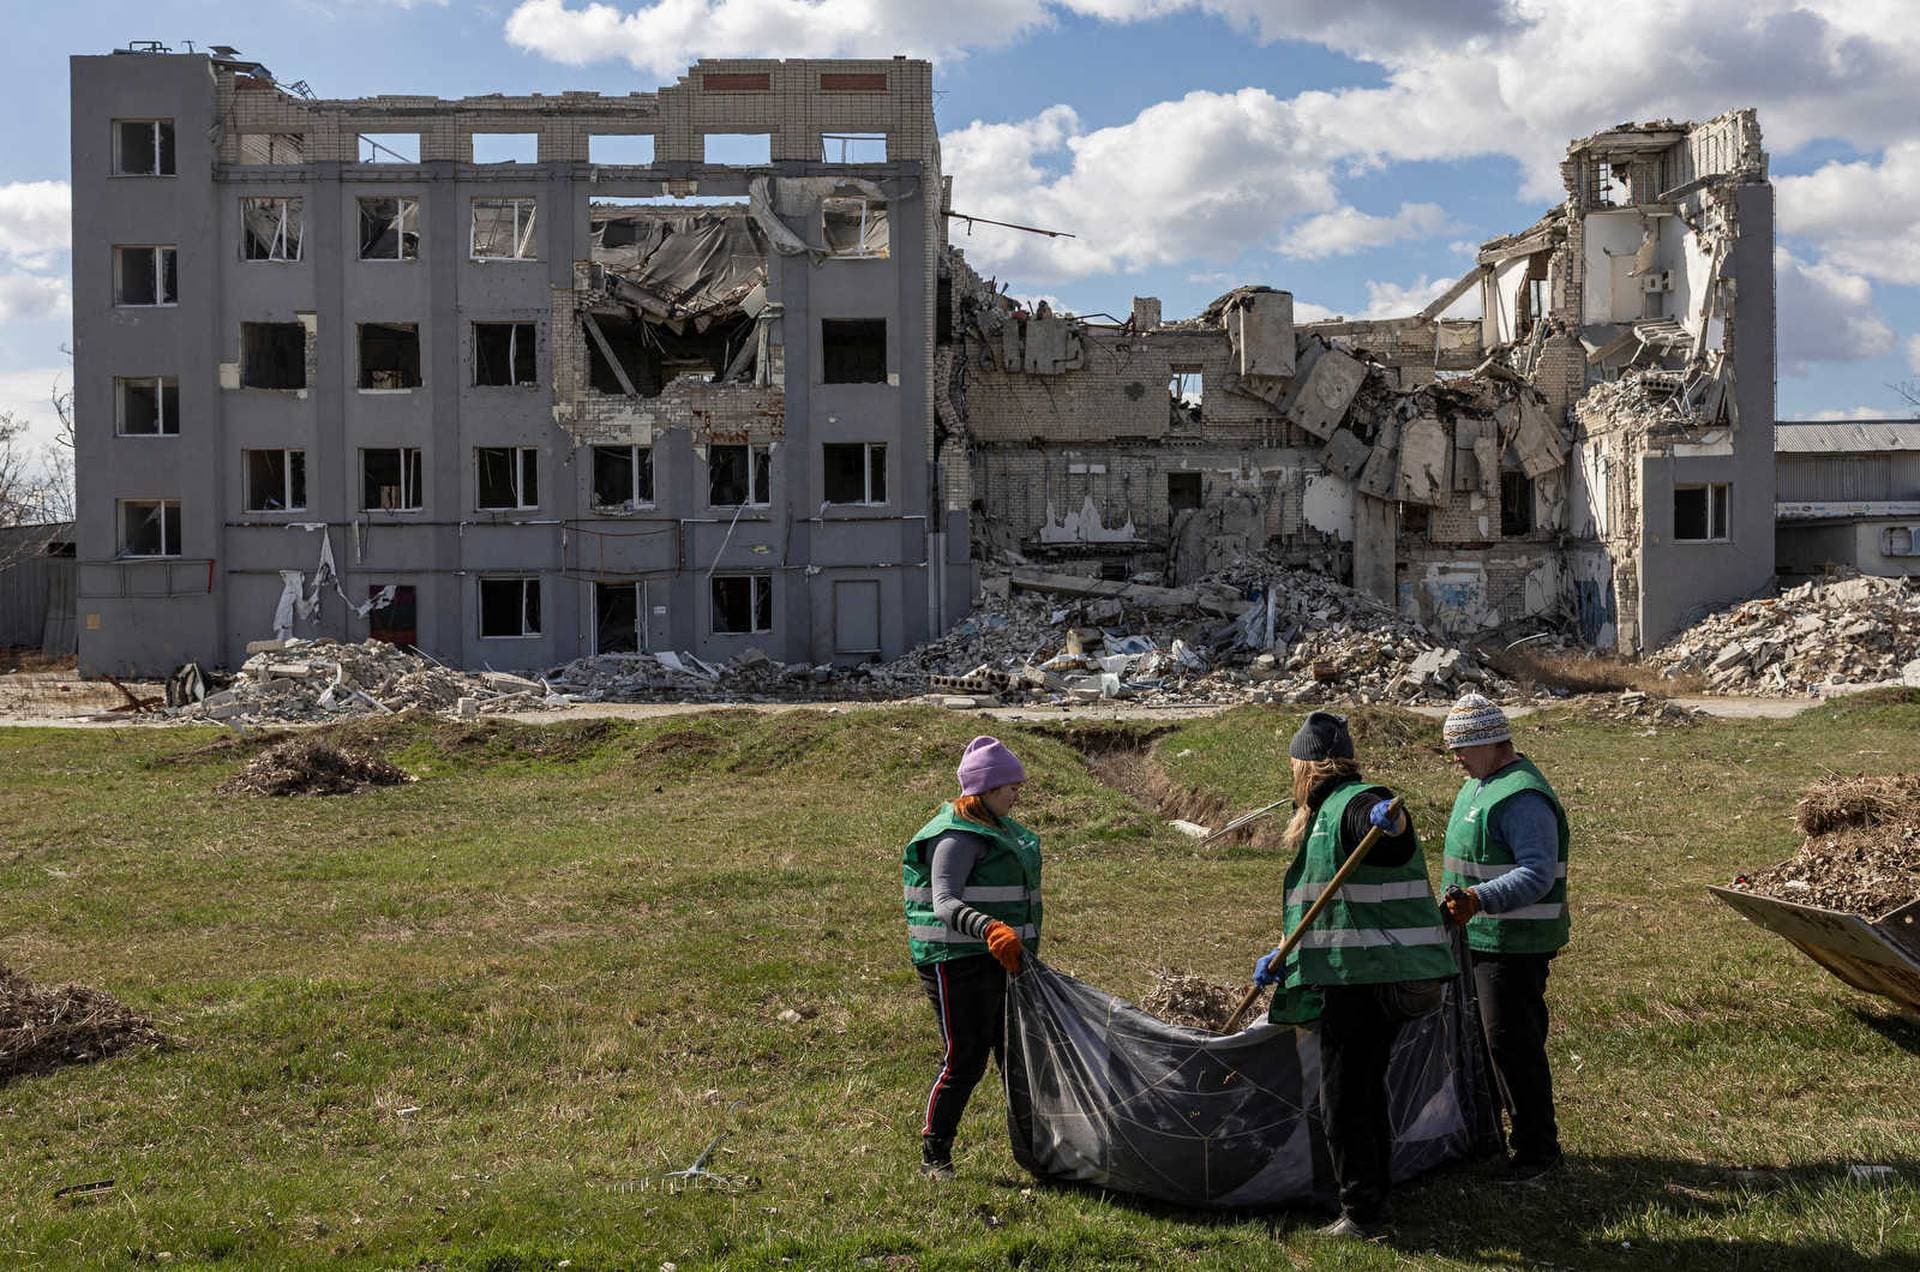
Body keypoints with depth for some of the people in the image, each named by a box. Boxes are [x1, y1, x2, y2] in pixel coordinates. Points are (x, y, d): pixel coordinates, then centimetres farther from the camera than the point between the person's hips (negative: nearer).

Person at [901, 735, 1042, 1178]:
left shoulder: (997, 827, 14)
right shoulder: (957, 837, -17)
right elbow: (945, 902, -29)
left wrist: (1027, 951, 28)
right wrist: (990, 929, -45)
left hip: (1003, 960, 10)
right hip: (960, 963, -9)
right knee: (965, 1058, -5)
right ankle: (934, 1155, 9)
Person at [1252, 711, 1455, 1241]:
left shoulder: (1355, 804, -13)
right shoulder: (1325, 814, 20)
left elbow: (1388, 825, -39)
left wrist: (1391, 819, -61)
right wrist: (1285, 956, 24)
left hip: (1362, 976, -11)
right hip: (1384, 977, 11)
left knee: (1344, 1098, -1)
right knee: (1367, 1089, 20)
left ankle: (1362, 1214, 7)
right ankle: (1375, 1197, 32)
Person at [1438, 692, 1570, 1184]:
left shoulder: (1522, 797, -20)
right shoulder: (1479, 784, 14)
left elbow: (1538, 874, -28)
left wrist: (1480, 899, -38)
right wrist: (1461, 904, 26)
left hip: (1513, 942, -10)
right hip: (1478, 935, 10)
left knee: (1512, 1042, -5)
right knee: (1484, 1035, 18)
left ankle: (1538, 1148, 6)